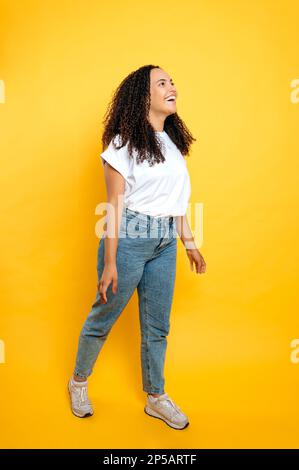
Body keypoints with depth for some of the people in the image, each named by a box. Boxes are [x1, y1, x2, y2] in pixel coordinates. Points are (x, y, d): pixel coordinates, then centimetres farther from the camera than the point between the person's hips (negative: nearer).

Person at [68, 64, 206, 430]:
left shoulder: (173, 142, 10)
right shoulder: (124, 142, -8)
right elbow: (115, 205, -11)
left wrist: (189, 242, 15)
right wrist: (110, 263, -13)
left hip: (165, 243, 6)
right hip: (129, 239, -6)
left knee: (157, 325, 13)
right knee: (103, 317, 10)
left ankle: (156, 397, 31)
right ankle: (79, 381, 35)